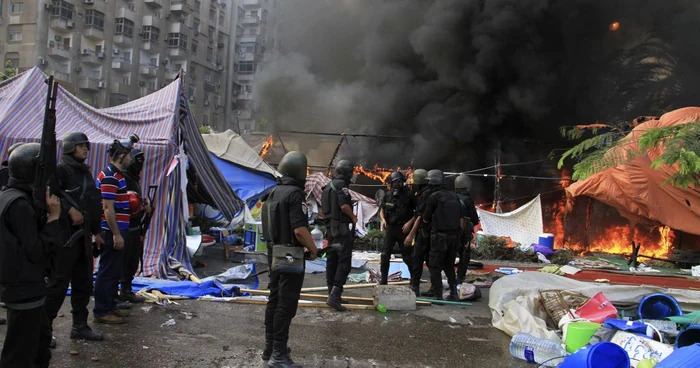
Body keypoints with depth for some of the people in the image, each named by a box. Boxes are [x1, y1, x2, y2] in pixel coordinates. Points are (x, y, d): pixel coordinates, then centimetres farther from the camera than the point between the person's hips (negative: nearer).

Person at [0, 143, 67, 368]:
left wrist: (44, 211, 4)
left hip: (18, 285, 10)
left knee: (41, 337, 26)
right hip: (25, 288, -10)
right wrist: (53, 216, -16)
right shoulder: (20, 204, -21)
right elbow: (36, 251, -20)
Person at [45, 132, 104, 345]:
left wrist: (96, 231, 23)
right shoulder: (61, 169, -9)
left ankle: (80, 326, 23)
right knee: (58, 284, -5)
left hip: (83, 235, 9)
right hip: (65, 235, -9)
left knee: (84, 283, 13)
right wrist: (70, 210, -30)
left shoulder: (85, 171, 17)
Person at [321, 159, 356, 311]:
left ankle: (331, 293, 18)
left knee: (332, 260, 12)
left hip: (330, 226, 10)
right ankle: (334, 296, -20)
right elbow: (344, 205, -23)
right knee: (344, 261, -12)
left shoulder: (329, 186, 18)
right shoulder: (341, 184, -11)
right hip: (341, 227, -10)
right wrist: (353, 217, -6)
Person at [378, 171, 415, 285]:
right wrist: (383, 219, -4)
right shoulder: (388, 195, 5)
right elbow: (382, 209, 16)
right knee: (385, 255, -1)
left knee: (407, 256, 4)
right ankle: (383, 279, 9)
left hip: (404, 229, -3)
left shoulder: (409, 195, -6)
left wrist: (409, 223, -16)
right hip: (390, 228, 3)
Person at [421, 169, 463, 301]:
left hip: (440, 236, -6)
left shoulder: (433, 197, -9)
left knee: (435, 267, 3)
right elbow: (461, 220, 11)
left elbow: (425, 219, -2)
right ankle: (454, 293, 15)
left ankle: (437, 296, 2)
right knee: (449, 265, 18)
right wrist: (462, 237, 19)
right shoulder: (454, 196, 9)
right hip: (454, 235, 6)